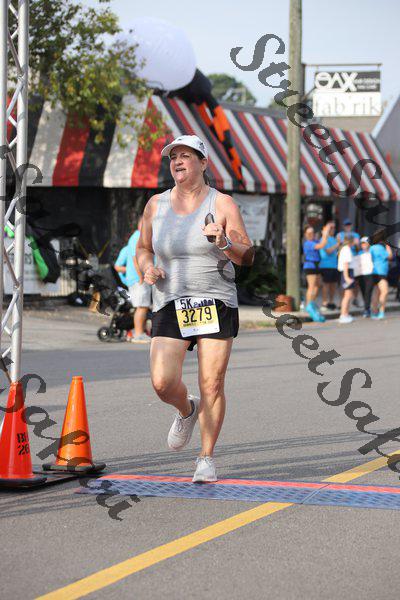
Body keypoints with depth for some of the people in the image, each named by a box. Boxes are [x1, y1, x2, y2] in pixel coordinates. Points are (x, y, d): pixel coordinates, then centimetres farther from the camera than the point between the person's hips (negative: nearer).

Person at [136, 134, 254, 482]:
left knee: (212, 386, -3)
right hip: (170, 305, 2)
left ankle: (207, 458, 15)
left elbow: (248, 257, -2)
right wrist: (147, 268, -1)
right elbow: (143, 248, 20)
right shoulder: (155, 205, 8)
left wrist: (225, 243, -22)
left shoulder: (222, 204, -1)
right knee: (163, 383, -12)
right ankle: (186, 410, 24)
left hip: (216, 303, -2)